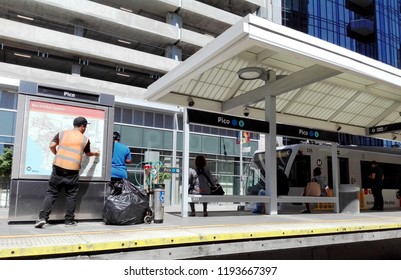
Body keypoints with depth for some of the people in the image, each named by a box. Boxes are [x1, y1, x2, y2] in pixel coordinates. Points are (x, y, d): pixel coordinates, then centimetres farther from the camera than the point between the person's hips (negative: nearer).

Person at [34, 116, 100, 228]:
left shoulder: (62, 133, 9)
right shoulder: (85, 139, 7)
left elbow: (52, 146, 1)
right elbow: (88, 153, 22)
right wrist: (95, 154, 44)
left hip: (58, 168, 2)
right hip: (73, 171, -1)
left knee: (51, 193, 7)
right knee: (71, 196, 9)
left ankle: (43, 217, -2)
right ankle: (69, 220, 14)